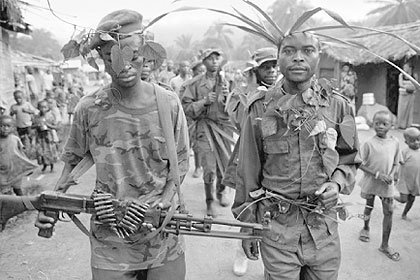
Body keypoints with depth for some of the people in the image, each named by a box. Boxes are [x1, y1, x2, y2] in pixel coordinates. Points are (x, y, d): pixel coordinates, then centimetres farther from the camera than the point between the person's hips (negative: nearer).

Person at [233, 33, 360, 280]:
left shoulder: (337, 105, -1)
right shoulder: (261, 109, -5)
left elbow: (349, 158, 12)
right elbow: (248, 172, 0)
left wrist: (337, 183, -10)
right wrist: (247, 226, 4)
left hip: (324, 225, 2)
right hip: (275, 225, -2)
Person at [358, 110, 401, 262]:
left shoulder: (395, 142, -4)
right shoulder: (369, 143, -13)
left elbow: (395, 163, 5)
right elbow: (362, 164, -11)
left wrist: (391, 175, -13)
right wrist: (377, 174, -21)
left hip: (387, 184, 2)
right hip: (370, 182, -2)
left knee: (388, 212, 2)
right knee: (369, 207, 17)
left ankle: (385, 245, 14)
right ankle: (366, 228, 47)